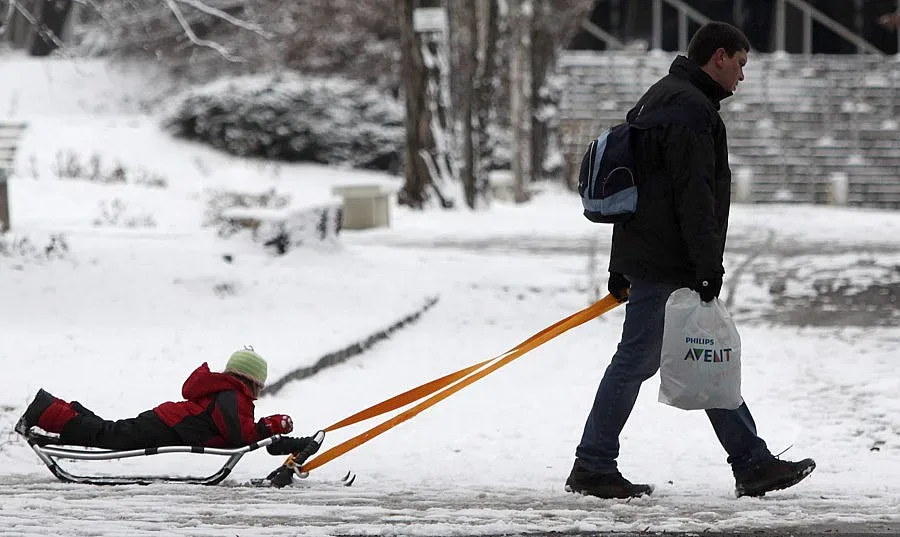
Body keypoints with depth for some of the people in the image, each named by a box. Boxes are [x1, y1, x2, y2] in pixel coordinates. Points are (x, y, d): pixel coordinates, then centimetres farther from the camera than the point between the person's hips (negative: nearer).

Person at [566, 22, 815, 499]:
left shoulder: (657, 100, 20)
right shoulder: (691, 109, -15)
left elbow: (629, 185, 23)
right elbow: (694, 195, -21)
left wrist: (621, 266, 25)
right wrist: (709, 265, -20)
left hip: (642, 257, 11)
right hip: (667, 267, -11)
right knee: (636, 361, -5)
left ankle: (752, 464, 13)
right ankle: (592, 469, 1)